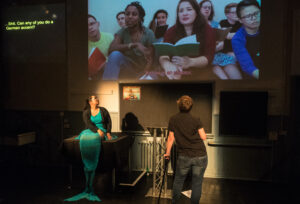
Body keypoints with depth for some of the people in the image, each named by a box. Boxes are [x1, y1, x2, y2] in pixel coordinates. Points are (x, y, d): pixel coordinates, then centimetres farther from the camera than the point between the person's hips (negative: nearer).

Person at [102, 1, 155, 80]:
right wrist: (134, 45, -30)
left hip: (142, 70, -1)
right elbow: (111, 49, -19)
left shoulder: (148, 34, -7)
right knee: (115, 54, -30)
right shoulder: (122, 32, -1)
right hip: (127, 69, 1)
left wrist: (141, 76, -27)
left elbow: (150, 60, -10)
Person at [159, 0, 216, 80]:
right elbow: (163, 55, -14)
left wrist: (190, 62, -35)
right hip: (178, 72, 1)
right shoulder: (171, 31, 0)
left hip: (200, 72, -1)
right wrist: (167, 65, -40)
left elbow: (208, 56, -13)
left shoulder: (207, 29, -3)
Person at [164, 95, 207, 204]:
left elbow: (171, 138, 4)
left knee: (178, 181, 20)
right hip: (200, 156, -1)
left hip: (184, 157, 1)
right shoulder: (195, 120, -5)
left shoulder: (173, 119, -1)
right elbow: (203, 137, -3)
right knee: (197, 183, 11)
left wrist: (167, 153, 15)